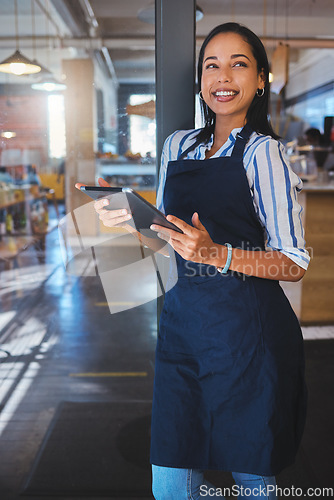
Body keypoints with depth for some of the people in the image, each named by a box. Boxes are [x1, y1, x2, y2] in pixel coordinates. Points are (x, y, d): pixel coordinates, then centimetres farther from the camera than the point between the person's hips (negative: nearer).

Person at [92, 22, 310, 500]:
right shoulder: (177, 144, 12)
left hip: (247, 331, -4)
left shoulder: (264, 151, -5)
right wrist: (130, 219, 2)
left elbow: (296, 263, -9)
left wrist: (217, 254, -23)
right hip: (181, 320, 5)